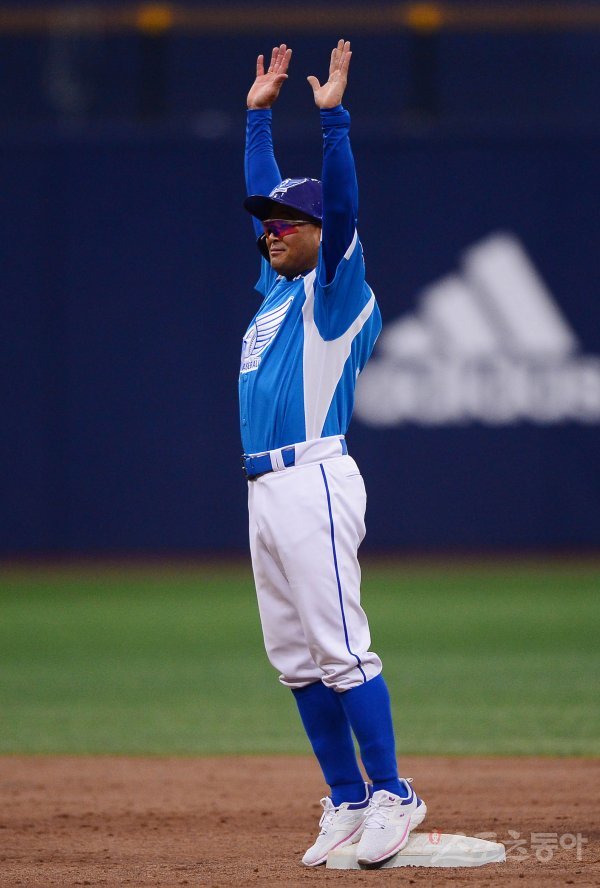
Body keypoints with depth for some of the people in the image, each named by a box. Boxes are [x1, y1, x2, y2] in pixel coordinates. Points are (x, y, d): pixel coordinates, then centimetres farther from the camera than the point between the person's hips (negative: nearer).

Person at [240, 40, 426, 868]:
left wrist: (334, 117, -23)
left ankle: (392, 795, -10)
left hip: (314, 482, -9)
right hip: (266, 489, 9)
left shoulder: (337, 290, -2)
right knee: (297, 662, 7)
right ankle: (347, 801, 11)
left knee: (340, 650, -12)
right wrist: (260, 113, 30)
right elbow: (264, 192, 30)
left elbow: (341, 206, -17)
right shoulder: (276, 287, 20)